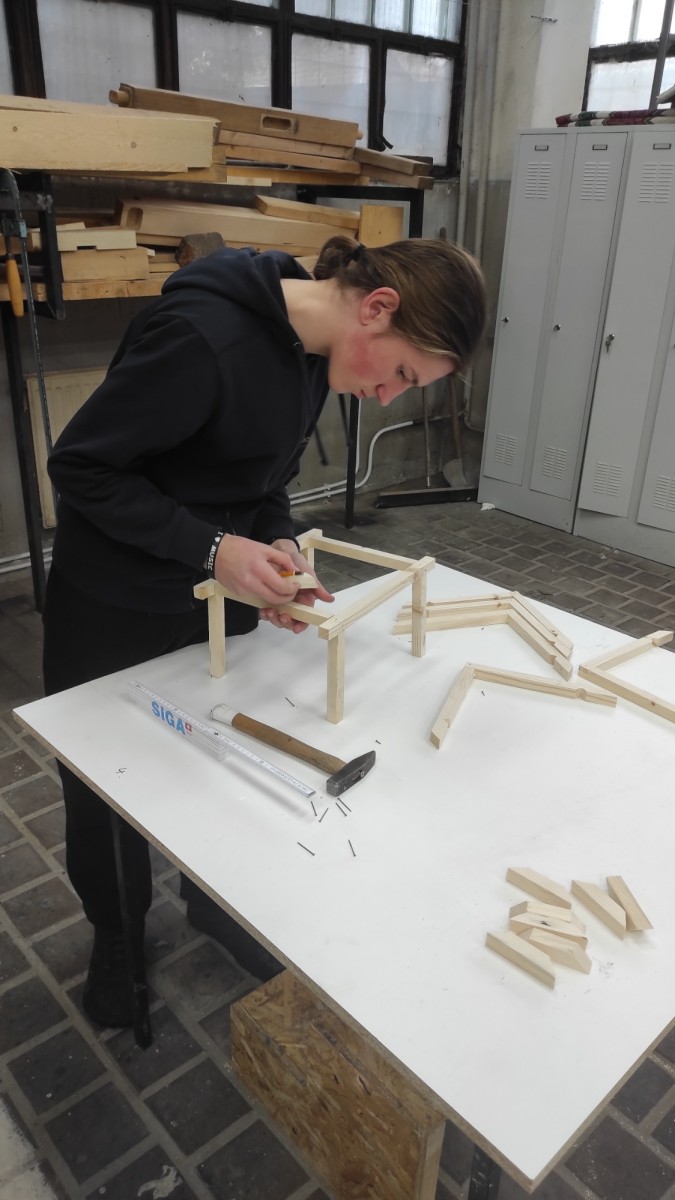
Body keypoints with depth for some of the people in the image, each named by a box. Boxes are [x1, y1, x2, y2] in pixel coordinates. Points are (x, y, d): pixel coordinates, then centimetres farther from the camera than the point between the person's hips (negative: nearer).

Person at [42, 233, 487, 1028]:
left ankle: (213, 902, 49)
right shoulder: (204, 336, -31)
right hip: (112, 613, -6)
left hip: (219, 600, 7)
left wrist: (276, 547, -14)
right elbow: (79, 466, -24)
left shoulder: (311, 350, -5)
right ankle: (114, 933, 44)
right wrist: (215, 548, -28)